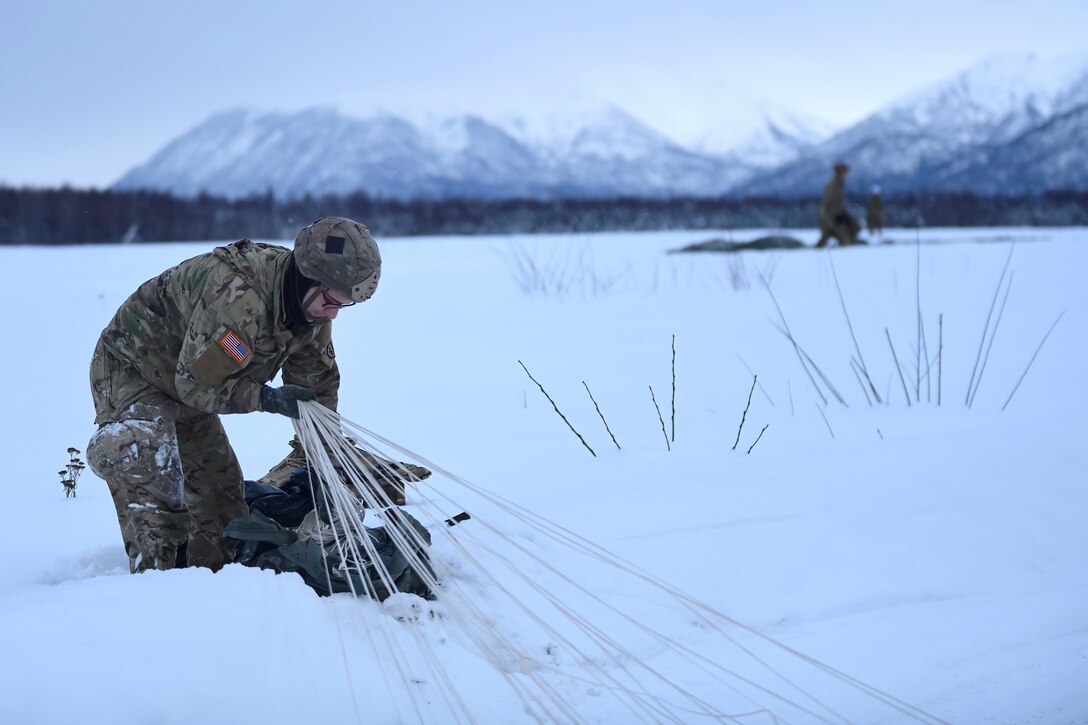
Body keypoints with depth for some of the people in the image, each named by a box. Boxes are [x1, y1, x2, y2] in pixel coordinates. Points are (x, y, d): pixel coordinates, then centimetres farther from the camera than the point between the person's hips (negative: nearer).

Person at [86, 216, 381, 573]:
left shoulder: (312, 304, -10)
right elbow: (197, 383, -31)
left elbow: (316, 388, 1)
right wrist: (267, 398, -29)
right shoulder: (236, 297, -39)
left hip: (186, 388, 9)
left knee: (222, 492, 10)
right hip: (131, 370, -9)